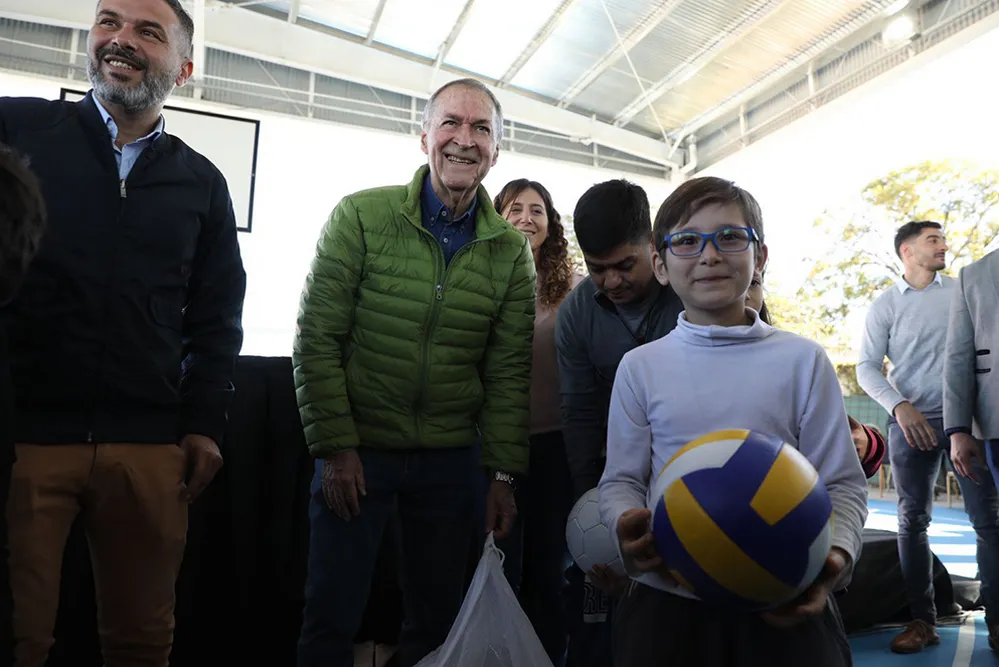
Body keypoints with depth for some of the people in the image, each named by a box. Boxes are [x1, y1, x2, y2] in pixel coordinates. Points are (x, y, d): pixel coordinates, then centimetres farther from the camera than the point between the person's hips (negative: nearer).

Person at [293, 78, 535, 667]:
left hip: (452, 460, 3)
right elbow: (317, 338, -8)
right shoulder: (361, 216, -7)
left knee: (438, 620, 16)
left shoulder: (512, 252, 1)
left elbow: (509, 373, 1)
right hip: (357, 449, -2)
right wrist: (334, 447, -11)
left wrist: (505, 473, -2)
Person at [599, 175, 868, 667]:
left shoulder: (804, 361, 1)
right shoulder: (640, 367, 2)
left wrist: (837, 552, -16)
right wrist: (626, 525, -17)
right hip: (667, 598, 1)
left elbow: (842, 483, 2)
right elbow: (621, 480, 4)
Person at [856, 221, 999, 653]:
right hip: (911, 423, -1)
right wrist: (900, 407, -16)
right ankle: (922, 620, 11)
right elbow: (867, 367, 0)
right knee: (912, 521, 2)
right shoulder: (885, 305, 4)